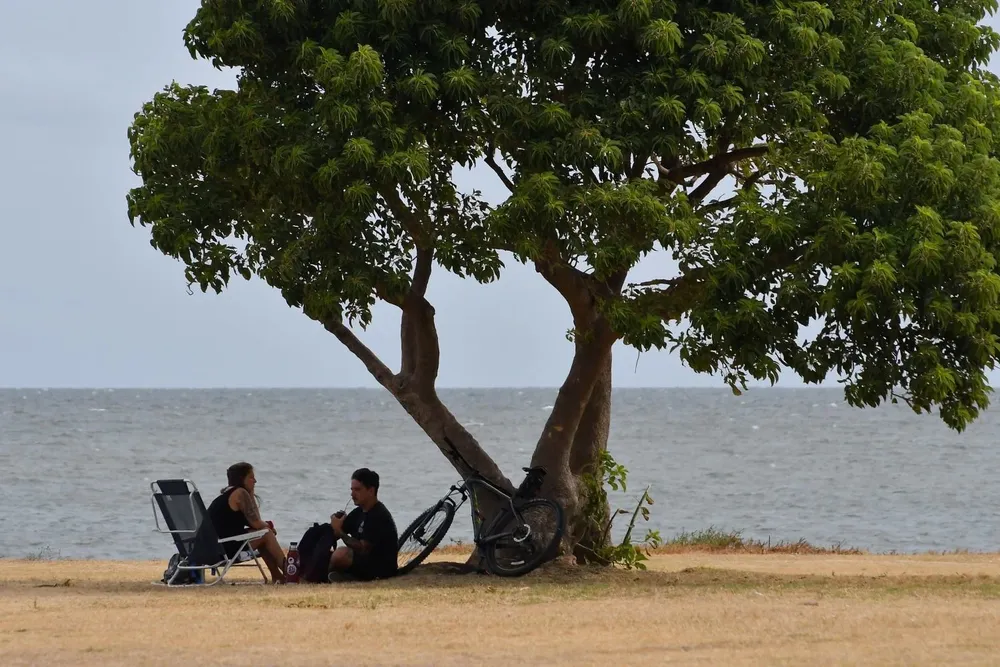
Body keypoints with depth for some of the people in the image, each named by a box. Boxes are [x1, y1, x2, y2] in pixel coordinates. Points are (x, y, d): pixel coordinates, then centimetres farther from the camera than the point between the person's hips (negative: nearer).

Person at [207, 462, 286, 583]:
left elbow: (251, 522, 21)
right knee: (266, 534, 1)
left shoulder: (226, 493, 18)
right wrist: (267, 526, 9)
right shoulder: (240, 493, -10)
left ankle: (277, 576, 21)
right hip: (228, 548, -9)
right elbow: (256, 524, -9)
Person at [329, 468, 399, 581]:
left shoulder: (379, 516, -18)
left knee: (341, 554, -31)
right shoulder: (359, 513, 11)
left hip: (381, 570, -9)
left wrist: (339, 532, -18)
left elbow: (362, 548, -24)